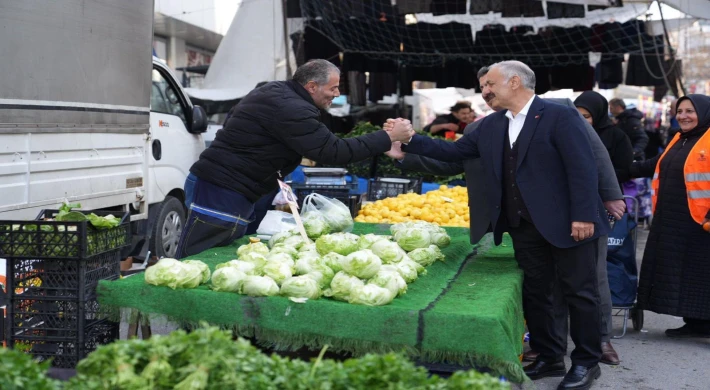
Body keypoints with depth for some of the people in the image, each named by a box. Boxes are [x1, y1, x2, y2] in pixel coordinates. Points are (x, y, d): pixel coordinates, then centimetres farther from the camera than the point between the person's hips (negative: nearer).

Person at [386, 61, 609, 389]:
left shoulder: (560, 116, -11)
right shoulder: (490, 126, 11)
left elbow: (582, 168, -15)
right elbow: (454, 152, 13)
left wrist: (584, 216, -21)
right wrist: (409, 140, 3)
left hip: (566, 223, -7)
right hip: (524, 227, 7)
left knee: (579, 292, 3)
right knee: (535, 292, 13)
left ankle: (586, 362, 16)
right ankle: (549, 358, 26)